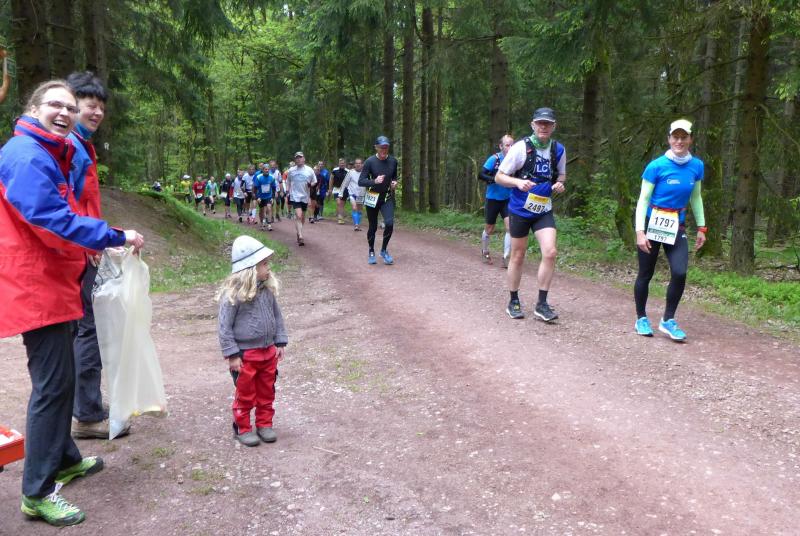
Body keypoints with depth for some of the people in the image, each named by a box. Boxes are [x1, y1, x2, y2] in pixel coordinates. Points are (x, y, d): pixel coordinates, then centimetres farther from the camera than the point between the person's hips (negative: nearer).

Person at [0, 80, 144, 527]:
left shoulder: (50, 156, 18)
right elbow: (52, 221, -24)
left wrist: (94, 244, 10)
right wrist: (117, 236, -21)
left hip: (55, 282, 11)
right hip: (38, 288, -11)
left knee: (61, 377, 19)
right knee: (53, 382, -7)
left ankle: (64, 458, 35)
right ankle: (38, 493, 2)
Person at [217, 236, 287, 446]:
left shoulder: (268, 289, 0)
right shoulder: (233, 294, -19)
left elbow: (277, 316, 10)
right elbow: (225, 327, -15)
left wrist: (280, 343, 8)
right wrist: (232, 355, -15)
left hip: (268, 351, 6)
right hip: (245, 355, -6)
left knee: (267, 391, 16)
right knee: (245, 394, 9)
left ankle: (265, 424, 32)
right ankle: (243, 428, 26)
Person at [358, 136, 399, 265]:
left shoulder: (393, 161, -2)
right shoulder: (370, 161, -12)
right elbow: (361, 181, -14)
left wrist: (395, 182, -5)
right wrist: (374, 181, -29)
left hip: (387, 197, 2)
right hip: (372, 197, -2)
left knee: (389, 223, -17)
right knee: (373, 227, 8)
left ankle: (384, 250, 4)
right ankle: (371, 252, 29)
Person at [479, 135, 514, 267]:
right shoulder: (494, 159, -14)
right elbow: (481, 175, -18)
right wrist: (496, 179, -31)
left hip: (507, 200, 2)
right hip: (493, 199, -2)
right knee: (490, 229, 12)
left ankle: (506, 258, -5)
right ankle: (485, 252, 38)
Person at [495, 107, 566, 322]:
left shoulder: (558, 149, 0)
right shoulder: (521, 147, -12)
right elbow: (499, 177, -9)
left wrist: (559, 184, -6)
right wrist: (519, 182, -28)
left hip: (544, 210, 3)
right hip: (520, 209, -3)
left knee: (550, 252, -12)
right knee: (518, 256, 7)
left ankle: (542, 304, 0)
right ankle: (513, 302, 24)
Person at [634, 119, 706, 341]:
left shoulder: (697, 166, 2)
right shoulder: (656, 166, -11)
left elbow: (696, 198, 14)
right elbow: (643, 200, -10)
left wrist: (701, 227, 12)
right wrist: (640, 231, -18)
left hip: (677, 227, 3)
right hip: (652, 224, -3)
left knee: (680, 273, -12)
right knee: (645, 274, 4)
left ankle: (668, 320, 3)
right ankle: (641, 319, 22)